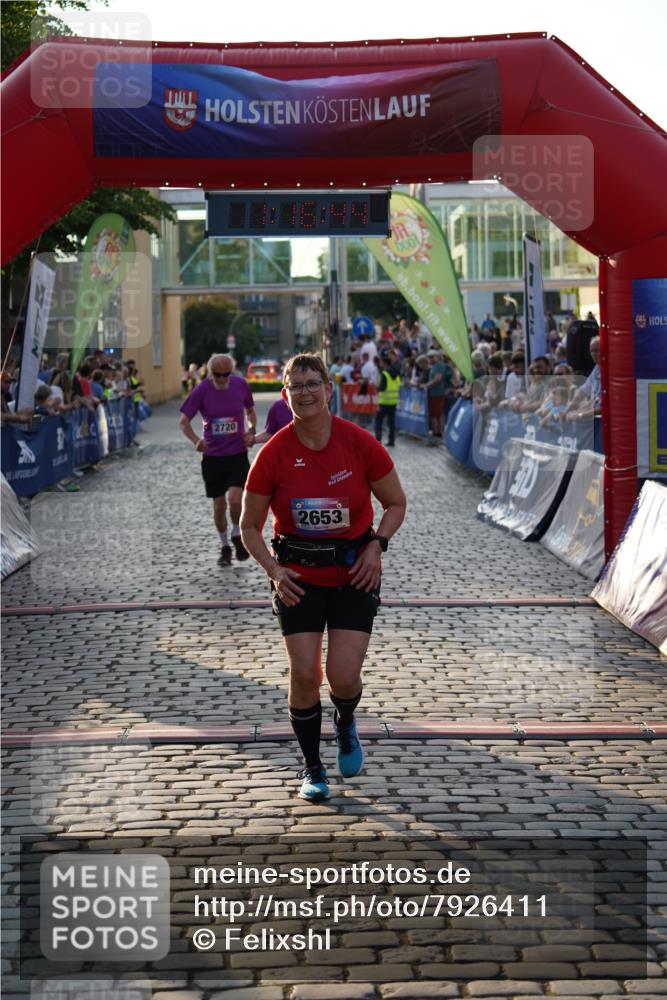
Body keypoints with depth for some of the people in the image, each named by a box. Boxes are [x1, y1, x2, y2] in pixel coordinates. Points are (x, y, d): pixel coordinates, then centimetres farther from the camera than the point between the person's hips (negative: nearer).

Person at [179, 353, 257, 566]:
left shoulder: (241, 385, -4)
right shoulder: (201, 390, -9)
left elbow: (250, 411, 15)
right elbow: (184, 421, -4)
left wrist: (252, 431, -4)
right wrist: (196, 440, -23)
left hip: (238, 454, 0)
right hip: (212, 456, 0)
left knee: (235, 499, -17)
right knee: (219, 505, 6)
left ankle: (237, 536, 10)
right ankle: (225, 547, 26)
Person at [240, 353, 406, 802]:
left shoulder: (360, 443, -10)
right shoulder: (274, 454, -9)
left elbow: (396, 503, 4)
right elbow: (250, 525, 2)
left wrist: (377, 544, -12)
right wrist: (273, 569, -12)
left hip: (354, 572, 0)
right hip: (299, 576, 1)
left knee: (343, 675, -10)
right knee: (304, 673, -4)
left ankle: (346, 724, 28)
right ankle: (313, 769, 17)